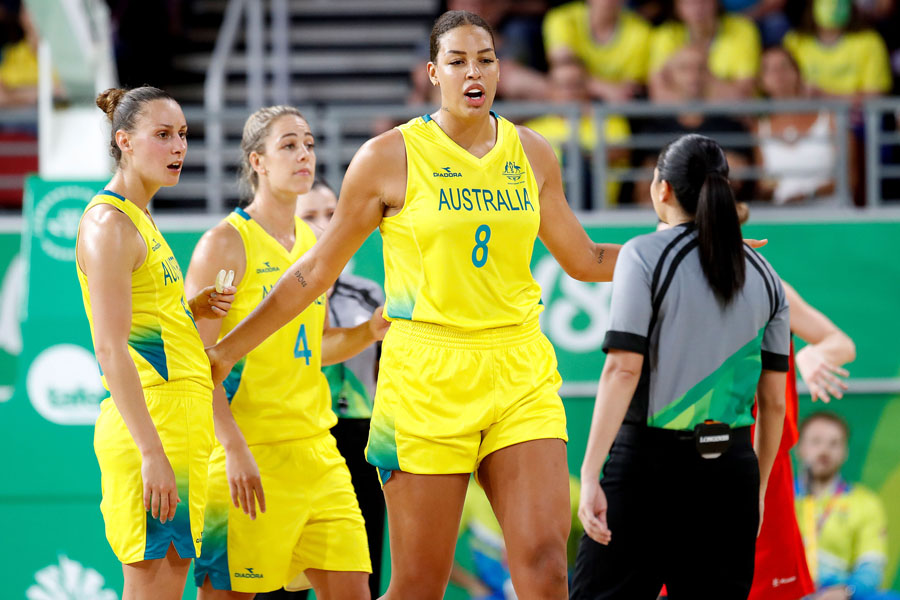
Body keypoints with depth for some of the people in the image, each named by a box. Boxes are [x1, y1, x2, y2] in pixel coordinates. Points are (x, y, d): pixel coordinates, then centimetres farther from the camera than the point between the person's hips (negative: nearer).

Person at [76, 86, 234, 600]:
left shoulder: (140, 219, 20)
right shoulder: (108, 224, -10)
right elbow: (109, 348, -18)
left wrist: (193, 310, 10)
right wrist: (152, 451, -24)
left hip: (181, 419, 10)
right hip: (152, 418, -10)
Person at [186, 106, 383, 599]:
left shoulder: (312, 243, 15)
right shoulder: (226, 243, -7)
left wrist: (369, 331, 6)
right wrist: (234, 448, -21)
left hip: (315, 448, 7)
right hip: (249, 455, -7)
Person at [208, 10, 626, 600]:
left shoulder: (531, 154, 10)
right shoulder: (390, 157, -2)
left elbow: (583, 260, 23)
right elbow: (315, 271, 6)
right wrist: (224, 351, 6)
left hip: (520, 374, 3)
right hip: (425, 376, -3)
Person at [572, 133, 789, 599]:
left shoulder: (645, 255, -4)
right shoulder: (763, 276, 11)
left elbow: (624, 369, -12)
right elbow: (774, 400, 12)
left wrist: (590, 476, -13)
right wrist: (758, 488, 23)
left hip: (651, 459, -4)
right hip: (731, 472, 4)